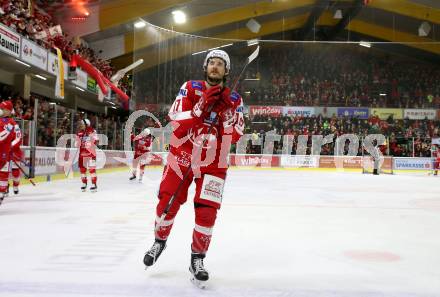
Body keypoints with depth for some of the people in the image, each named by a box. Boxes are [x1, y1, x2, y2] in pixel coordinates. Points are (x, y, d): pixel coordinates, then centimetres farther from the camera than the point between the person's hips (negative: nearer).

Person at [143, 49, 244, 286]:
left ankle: (197, 259, 12)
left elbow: (235, 136, -7)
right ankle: (159, 241, 34)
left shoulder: (234, 99, 3)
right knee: (167, 203, 5)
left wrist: (226, 108, -20)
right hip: (181, 156, 0)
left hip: (212, 164, 0)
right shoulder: (190, 88, 0)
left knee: (207, 211, -7)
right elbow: (177, 122, -12)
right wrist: (203, 103, -22)